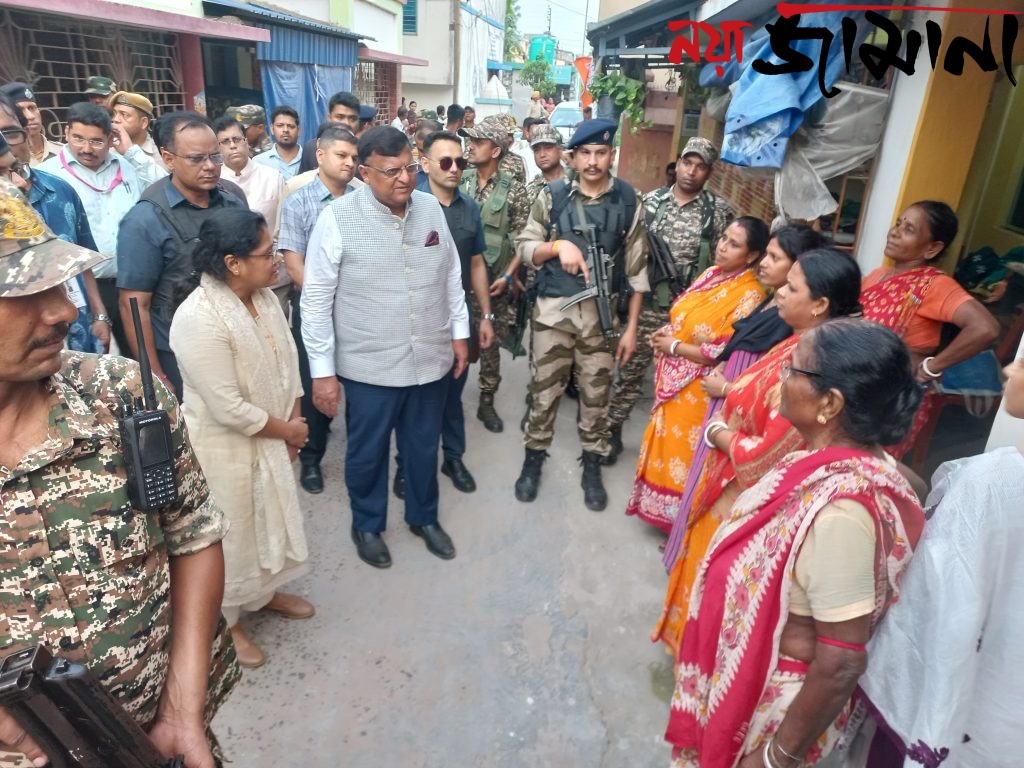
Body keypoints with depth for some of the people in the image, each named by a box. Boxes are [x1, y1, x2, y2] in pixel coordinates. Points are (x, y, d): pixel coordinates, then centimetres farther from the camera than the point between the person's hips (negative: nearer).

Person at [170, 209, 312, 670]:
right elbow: (228, 408, -28)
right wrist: (287, 430, -15)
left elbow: (287, 361, 4)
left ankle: (265, 591, 50)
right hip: (225, 447, -7)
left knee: (270, 519, 24)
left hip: (270, 438, 8)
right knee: (229, 534, 13)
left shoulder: (263, 296, -4)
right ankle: (224, 621, 37)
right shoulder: (199, 320, -30)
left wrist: (292, 426, -2)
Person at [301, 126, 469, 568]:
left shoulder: (431, 209, 0)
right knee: (367, 452, 15)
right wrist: (322, 371, -10)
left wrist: (459, 332, 11)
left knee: (424, 447, 20)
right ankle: (367, 525, 41)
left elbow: (452, 276, 11)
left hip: (431, 359, 4)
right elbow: (316, 302, -10)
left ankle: (424, 517, 44)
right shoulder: (337, 219, -13)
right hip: (369, 366, -3)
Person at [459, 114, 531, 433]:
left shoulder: (513, 190, -4)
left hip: (491, 280, -2)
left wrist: (507, 276, -10)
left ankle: (487, 403, 21)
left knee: (490, 343, 7)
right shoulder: (459, 181, 3)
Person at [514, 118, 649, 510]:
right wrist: (558, 245, -19)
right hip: (552, 309, 0)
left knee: (596, 393, 11)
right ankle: (533, 460, 29)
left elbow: (636, 267, 3)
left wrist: (631, 327, 0)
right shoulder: (551, 196, 0)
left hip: (602, 312, 1)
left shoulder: (627, 200, 1)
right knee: (544, 389, 9)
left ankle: (592, 467, 29)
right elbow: (524, 247, 2)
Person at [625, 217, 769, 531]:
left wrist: (674, 346, -17)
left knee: (684, 451, 6)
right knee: (666, 441, 20)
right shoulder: (711, 274, 5)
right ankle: (658, 504, 41)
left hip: (699, 389, -8)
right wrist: (667, 333, -4)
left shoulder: (749, 296, -20)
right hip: (672, 378, 8)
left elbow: (727, 353, -25)